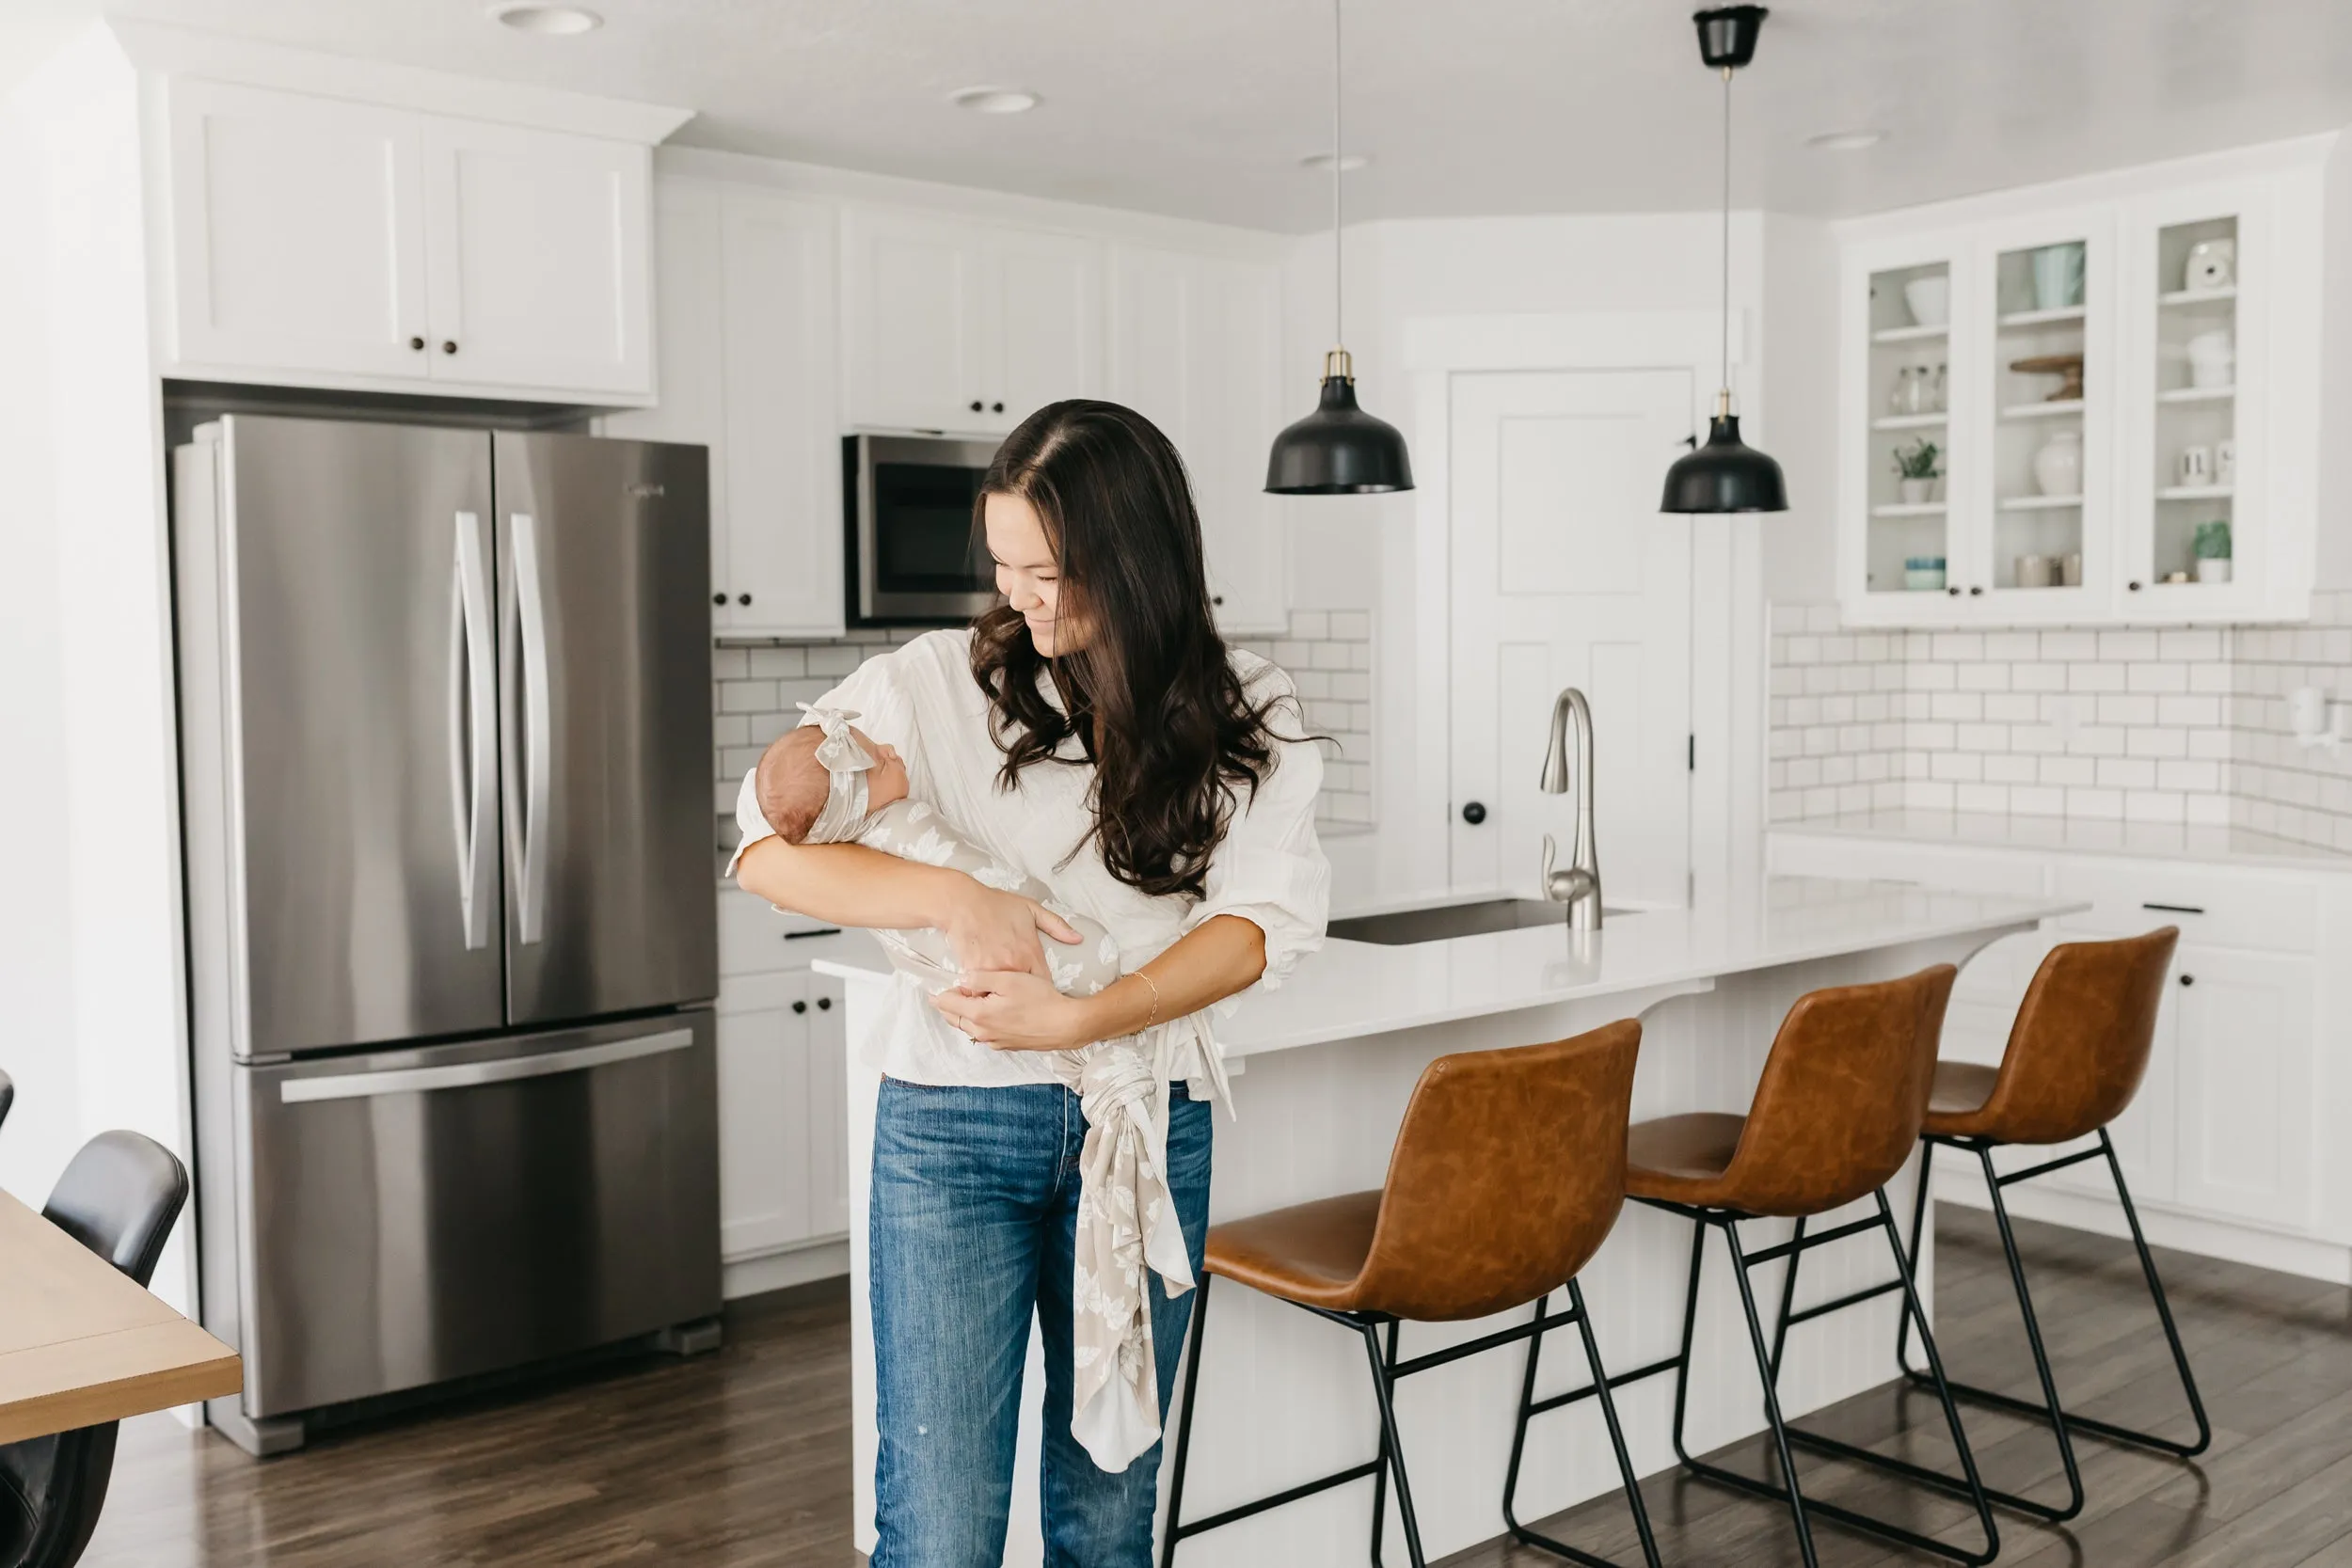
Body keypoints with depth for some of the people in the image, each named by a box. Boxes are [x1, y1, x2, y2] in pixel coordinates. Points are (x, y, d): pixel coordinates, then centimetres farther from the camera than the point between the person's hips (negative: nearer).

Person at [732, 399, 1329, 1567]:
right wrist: (958, 898, -22)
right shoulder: (936, 684, -3)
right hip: (953, 1123, -1)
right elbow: (766, 848, -8)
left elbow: (1265, 922, -9)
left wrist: (1075, 1020, -20)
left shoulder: (1242, 715, 1)